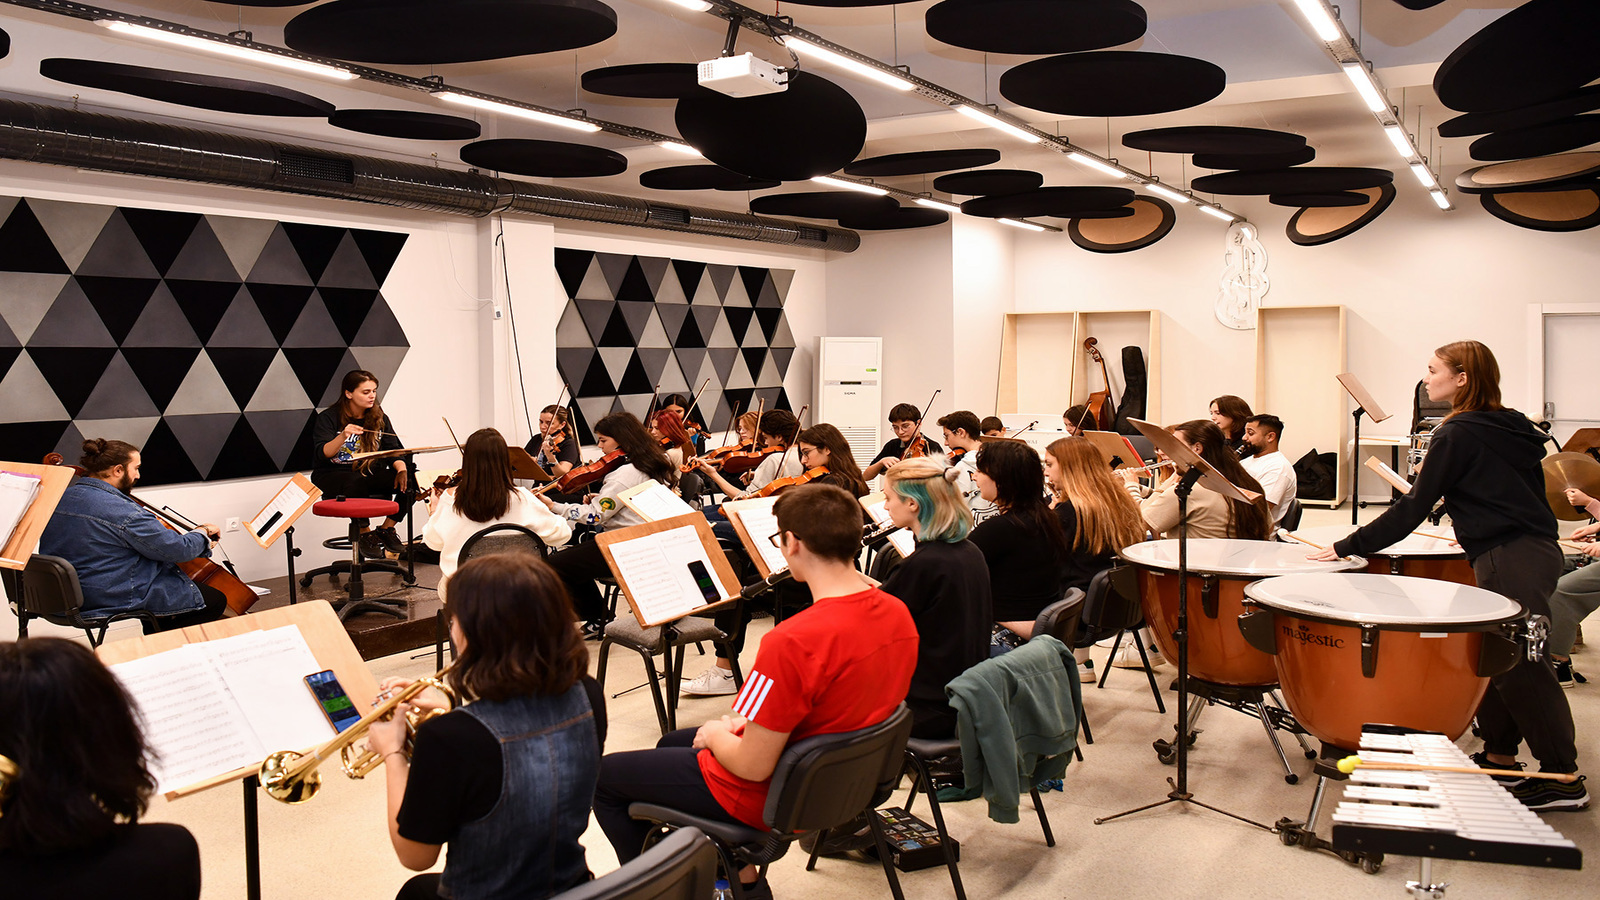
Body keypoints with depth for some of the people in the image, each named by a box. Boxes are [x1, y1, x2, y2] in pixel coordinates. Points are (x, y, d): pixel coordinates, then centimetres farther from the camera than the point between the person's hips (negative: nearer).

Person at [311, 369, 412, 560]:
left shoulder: (379, 417, 9)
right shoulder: (327, 418, -4)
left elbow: (393, 450, 3)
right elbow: (322, 454, -17)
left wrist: (401, 469, -19)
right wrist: (343, 436, -35)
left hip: (369, 474, 4)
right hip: (331, 477, -4)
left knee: (409, 480, -22)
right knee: (356, 481, -40)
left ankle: (386, 529, -4)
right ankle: (364, 534, -18)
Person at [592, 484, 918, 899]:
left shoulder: (793, 642, -35)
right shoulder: (897, 614, -9)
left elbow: (752, 767, -27)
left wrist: (717, 734, -6)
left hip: (764, 797, -8)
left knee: (603, 775, 12)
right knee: (672, 743, 30)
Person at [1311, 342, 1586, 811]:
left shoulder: (1458, 434, -11)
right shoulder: (1510, 427, 15)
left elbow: (1414, 508, -13)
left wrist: (1349, 545, -11)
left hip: (1510, 560, -10)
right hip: (1536, 548, 10)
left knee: (1519, 666, -4)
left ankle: (1564, 779, 2)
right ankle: (1501, 756, 24)